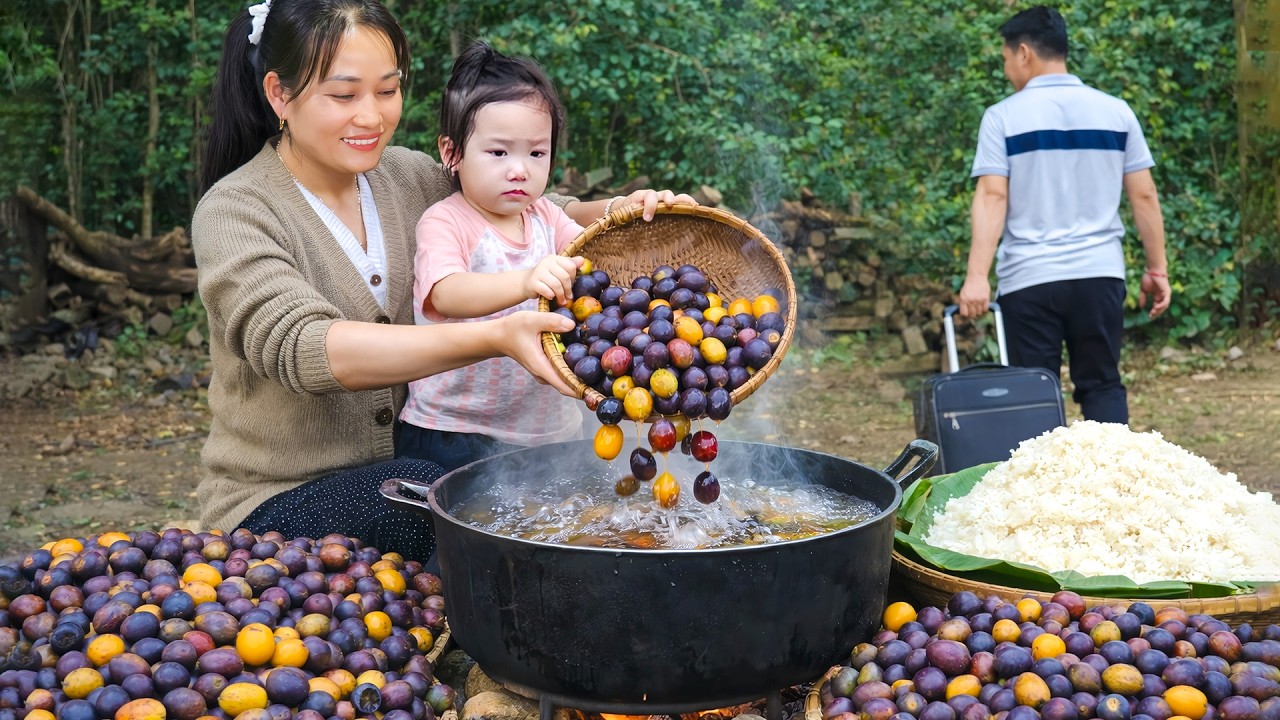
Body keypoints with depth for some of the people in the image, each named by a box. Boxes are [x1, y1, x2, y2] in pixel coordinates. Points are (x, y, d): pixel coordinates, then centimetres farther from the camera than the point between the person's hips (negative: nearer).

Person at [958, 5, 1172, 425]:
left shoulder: (1004, 116, -3)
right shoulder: (1115, 111, 6)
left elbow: (992, 198, -11)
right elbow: (1143, 195, 6)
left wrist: (977, 277, -15)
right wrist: (1157, 269, 12)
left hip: (1029, 279, -2)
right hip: (1099, 273, 3)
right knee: (1102, 385, 10)